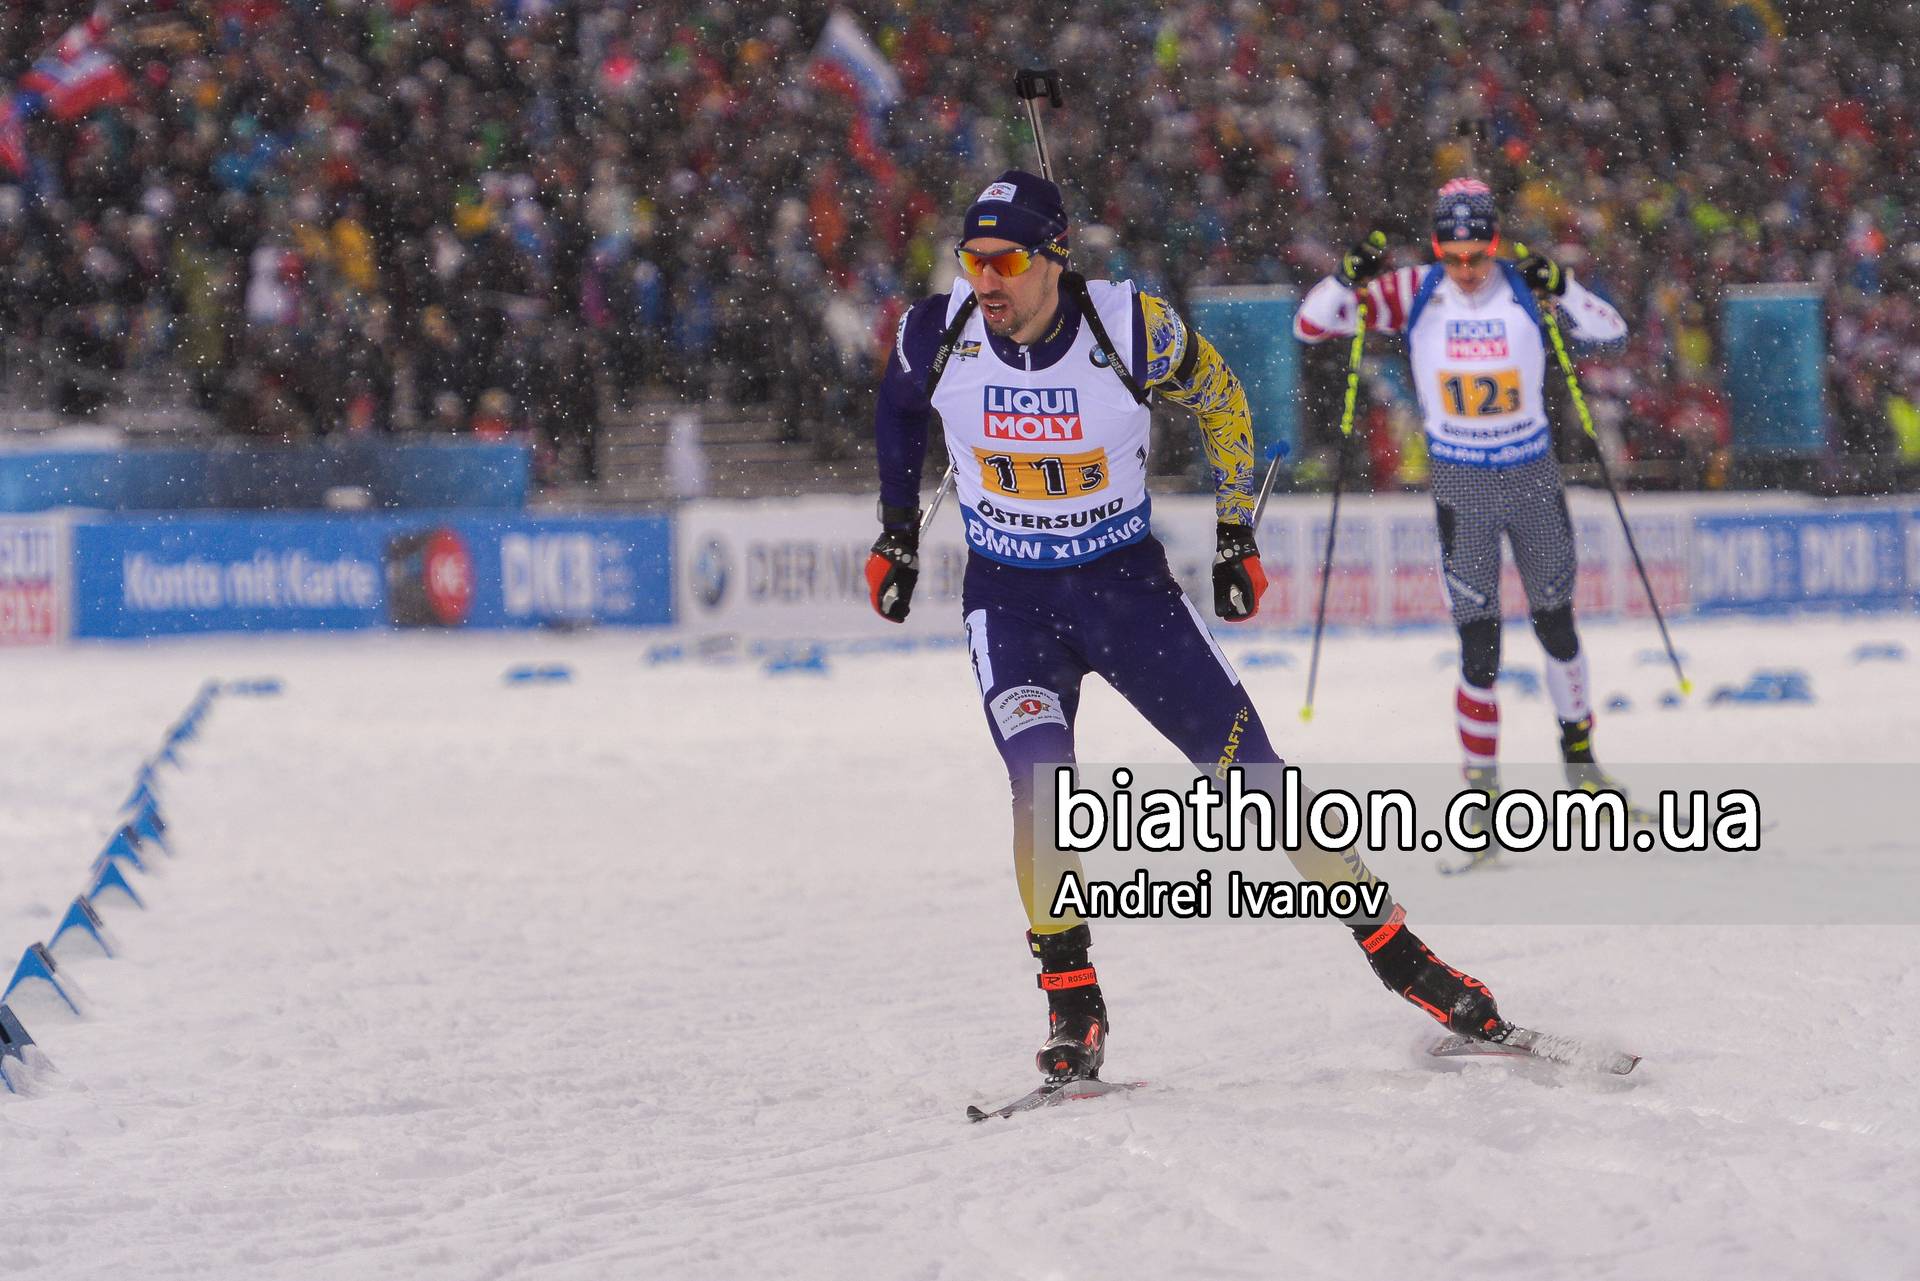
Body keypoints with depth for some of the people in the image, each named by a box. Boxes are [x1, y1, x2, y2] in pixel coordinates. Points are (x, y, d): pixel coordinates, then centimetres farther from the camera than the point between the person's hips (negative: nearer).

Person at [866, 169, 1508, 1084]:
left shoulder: (1131, 327, -19)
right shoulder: (936, 335, -14)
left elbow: (1221, 402, 1)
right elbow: (898, 409, 11)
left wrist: (1236, 537, 6)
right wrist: (896, 535, 15)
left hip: (1128, 583, -1)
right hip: (1009, 597, 1)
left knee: (1253, 772, -3)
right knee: (1041, 784, -23)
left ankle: (1395, 953, 7)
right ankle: (1071, 1004, -13)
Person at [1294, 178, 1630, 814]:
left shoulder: (1526, 287, -9)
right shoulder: (1414, 294, -9)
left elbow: (1610, 329, -16)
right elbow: (1309, 324, -9)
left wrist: (1560, 287, -32)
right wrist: (1349, 279, -27)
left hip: (1533, 476, 1)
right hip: (1459, 487, -1)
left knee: (1556, 626, 15)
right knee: (1479, 648, -6)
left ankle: (1578, 752, 35)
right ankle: (1480, 779, 6)